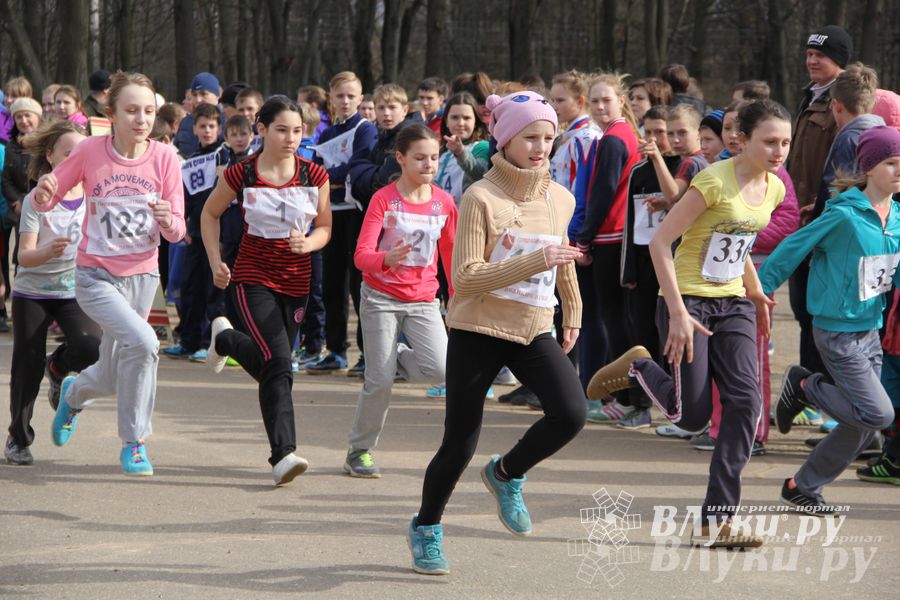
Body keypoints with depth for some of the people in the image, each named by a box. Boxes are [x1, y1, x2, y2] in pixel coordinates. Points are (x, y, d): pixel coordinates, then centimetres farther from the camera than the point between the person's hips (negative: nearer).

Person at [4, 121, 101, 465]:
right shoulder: (37, 200, -9)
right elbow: (24, 256, -15)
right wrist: (47, 252, -37)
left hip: (74, 291, 2)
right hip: (32, 292, -2)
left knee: (91, 347, -23)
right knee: (27, 367, 0)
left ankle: (58, 367, 13)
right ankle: (18, 439, 18)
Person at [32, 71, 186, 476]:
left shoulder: (164, 157, -8)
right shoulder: (91, 151, -12)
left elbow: (177, 232, -5)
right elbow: (44, 202, -2)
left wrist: (168, 220, -28)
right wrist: (43, 194, -26)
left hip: (142, 276, 4)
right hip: (96, 276, -3)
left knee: (111, 380, 15)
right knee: (142, 341, -28)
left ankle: (73, 393, 52)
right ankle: (134, 442, -11)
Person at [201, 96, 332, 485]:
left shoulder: (314, 176, -1)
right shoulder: (242, 174, -6)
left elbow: (324, 228, 9)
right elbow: (210, 214, 10)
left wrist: (307, 243, -14)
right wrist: (216, 262, 2)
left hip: (296, 281, 4)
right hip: (252, 277, -4)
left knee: (272, 362, 9)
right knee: (277, 362, -19)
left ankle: (226, 339, 38)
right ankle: (283, 454, -16)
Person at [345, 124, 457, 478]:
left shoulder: (444, 202, 2)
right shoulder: (383, 199, -9)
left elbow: (450, 254, 13)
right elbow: (361, 256, -17)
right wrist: (386, 259, -38)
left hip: (423, 300, 3)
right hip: (381, 297, -3)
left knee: (440, 369, -18)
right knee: (380, 381, -8)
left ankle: (396, 358, 14)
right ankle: (359, 452, 11)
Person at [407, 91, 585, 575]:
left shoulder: (561, 199, 5)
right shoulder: (481, 198, -12)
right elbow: (466, 278, -19)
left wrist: (573, 312, 28)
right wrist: (533, 262, -27)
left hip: (534, 332, 4)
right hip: (478, 331, -4)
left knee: (571, 412, -21)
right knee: (460, 443, 1)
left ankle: (506, 473, 8)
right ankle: (425, 528, 27)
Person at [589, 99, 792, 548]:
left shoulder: (773, 190, 4)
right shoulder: (715, 181, -19)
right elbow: (660, 242, -19)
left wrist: (755, 291, 14)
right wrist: (678, 313, -22)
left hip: (733, 305, 6)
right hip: (688, 302, -6)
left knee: (745, 402, -11)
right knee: (691, 416, -6)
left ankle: (717, 520, -8)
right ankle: (638, 367, 26)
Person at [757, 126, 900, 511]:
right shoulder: (844, 215, -17)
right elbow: (793, 249, -10)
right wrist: (757, 291, -6)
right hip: (837, 332, -8)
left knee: (863, 428, 9)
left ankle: (803, 488, 24)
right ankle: (805, 388, 9)